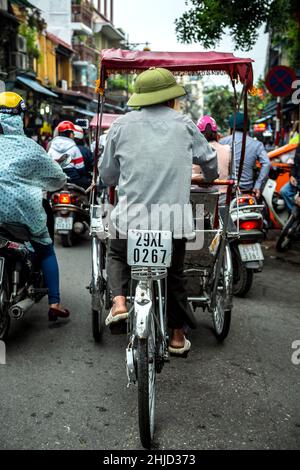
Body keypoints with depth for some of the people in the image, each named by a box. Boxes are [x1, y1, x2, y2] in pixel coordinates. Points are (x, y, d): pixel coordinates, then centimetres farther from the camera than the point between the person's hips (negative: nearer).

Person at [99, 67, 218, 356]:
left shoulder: (122, 125, 4)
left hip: (131, 213, 0)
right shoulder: (184, 125, 5)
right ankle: (178, 337, 27)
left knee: (117, 255, 27)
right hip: (174, 217, 1)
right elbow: (209, 160, 17)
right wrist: (210, 178, 40)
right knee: (174, 274, 18)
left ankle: (119, 301, 4)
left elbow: (106, 175, 9)